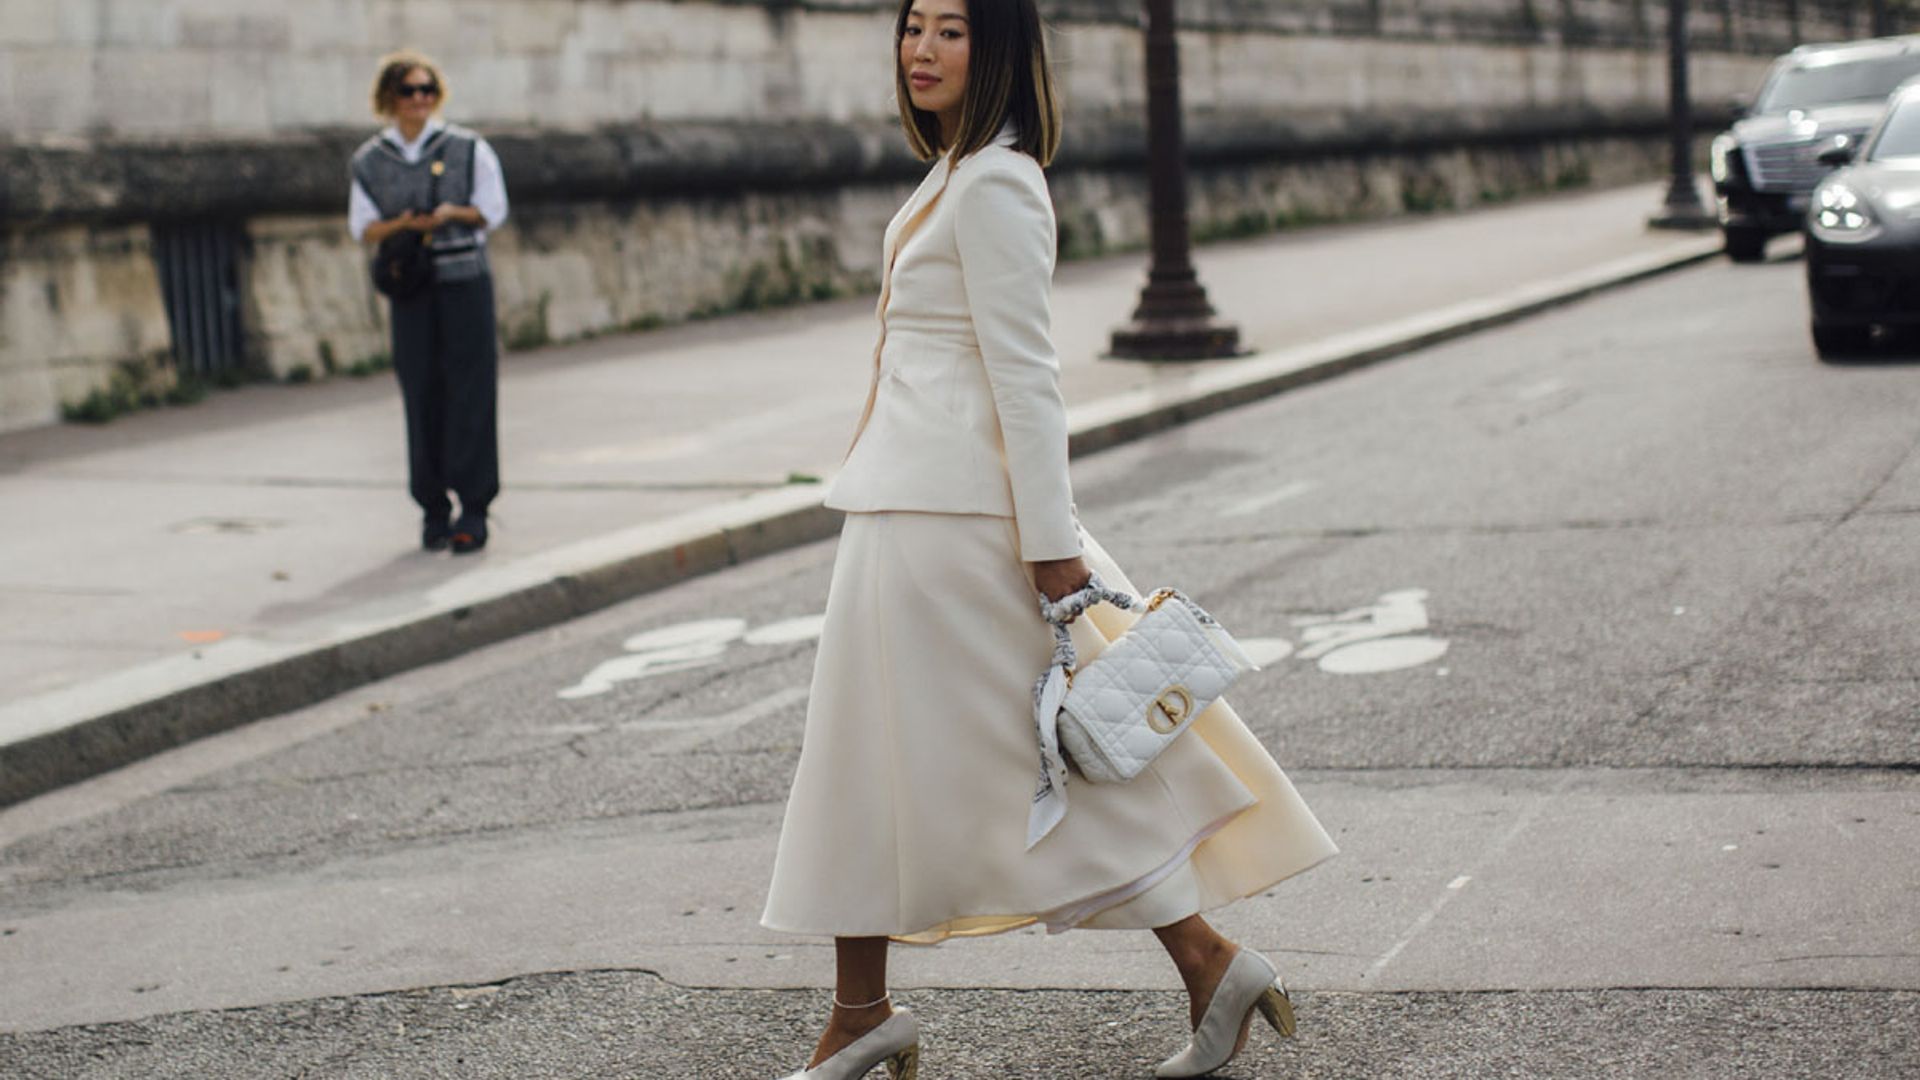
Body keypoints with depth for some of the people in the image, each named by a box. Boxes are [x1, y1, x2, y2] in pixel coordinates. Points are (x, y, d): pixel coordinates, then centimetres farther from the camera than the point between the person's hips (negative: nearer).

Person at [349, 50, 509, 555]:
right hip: (410, 289, 2)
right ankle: (433, 508, 9)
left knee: (470, 391, -4)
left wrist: (454, 213, -15)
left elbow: (493, 210, 3)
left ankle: (473, 508, -1)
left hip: (465, 280, -2)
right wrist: (401, 224, -13)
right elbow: (363, 228, 7)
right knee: (422, 395, 1)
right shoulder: (369, 161, 6)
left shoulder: (468, 148, 1)